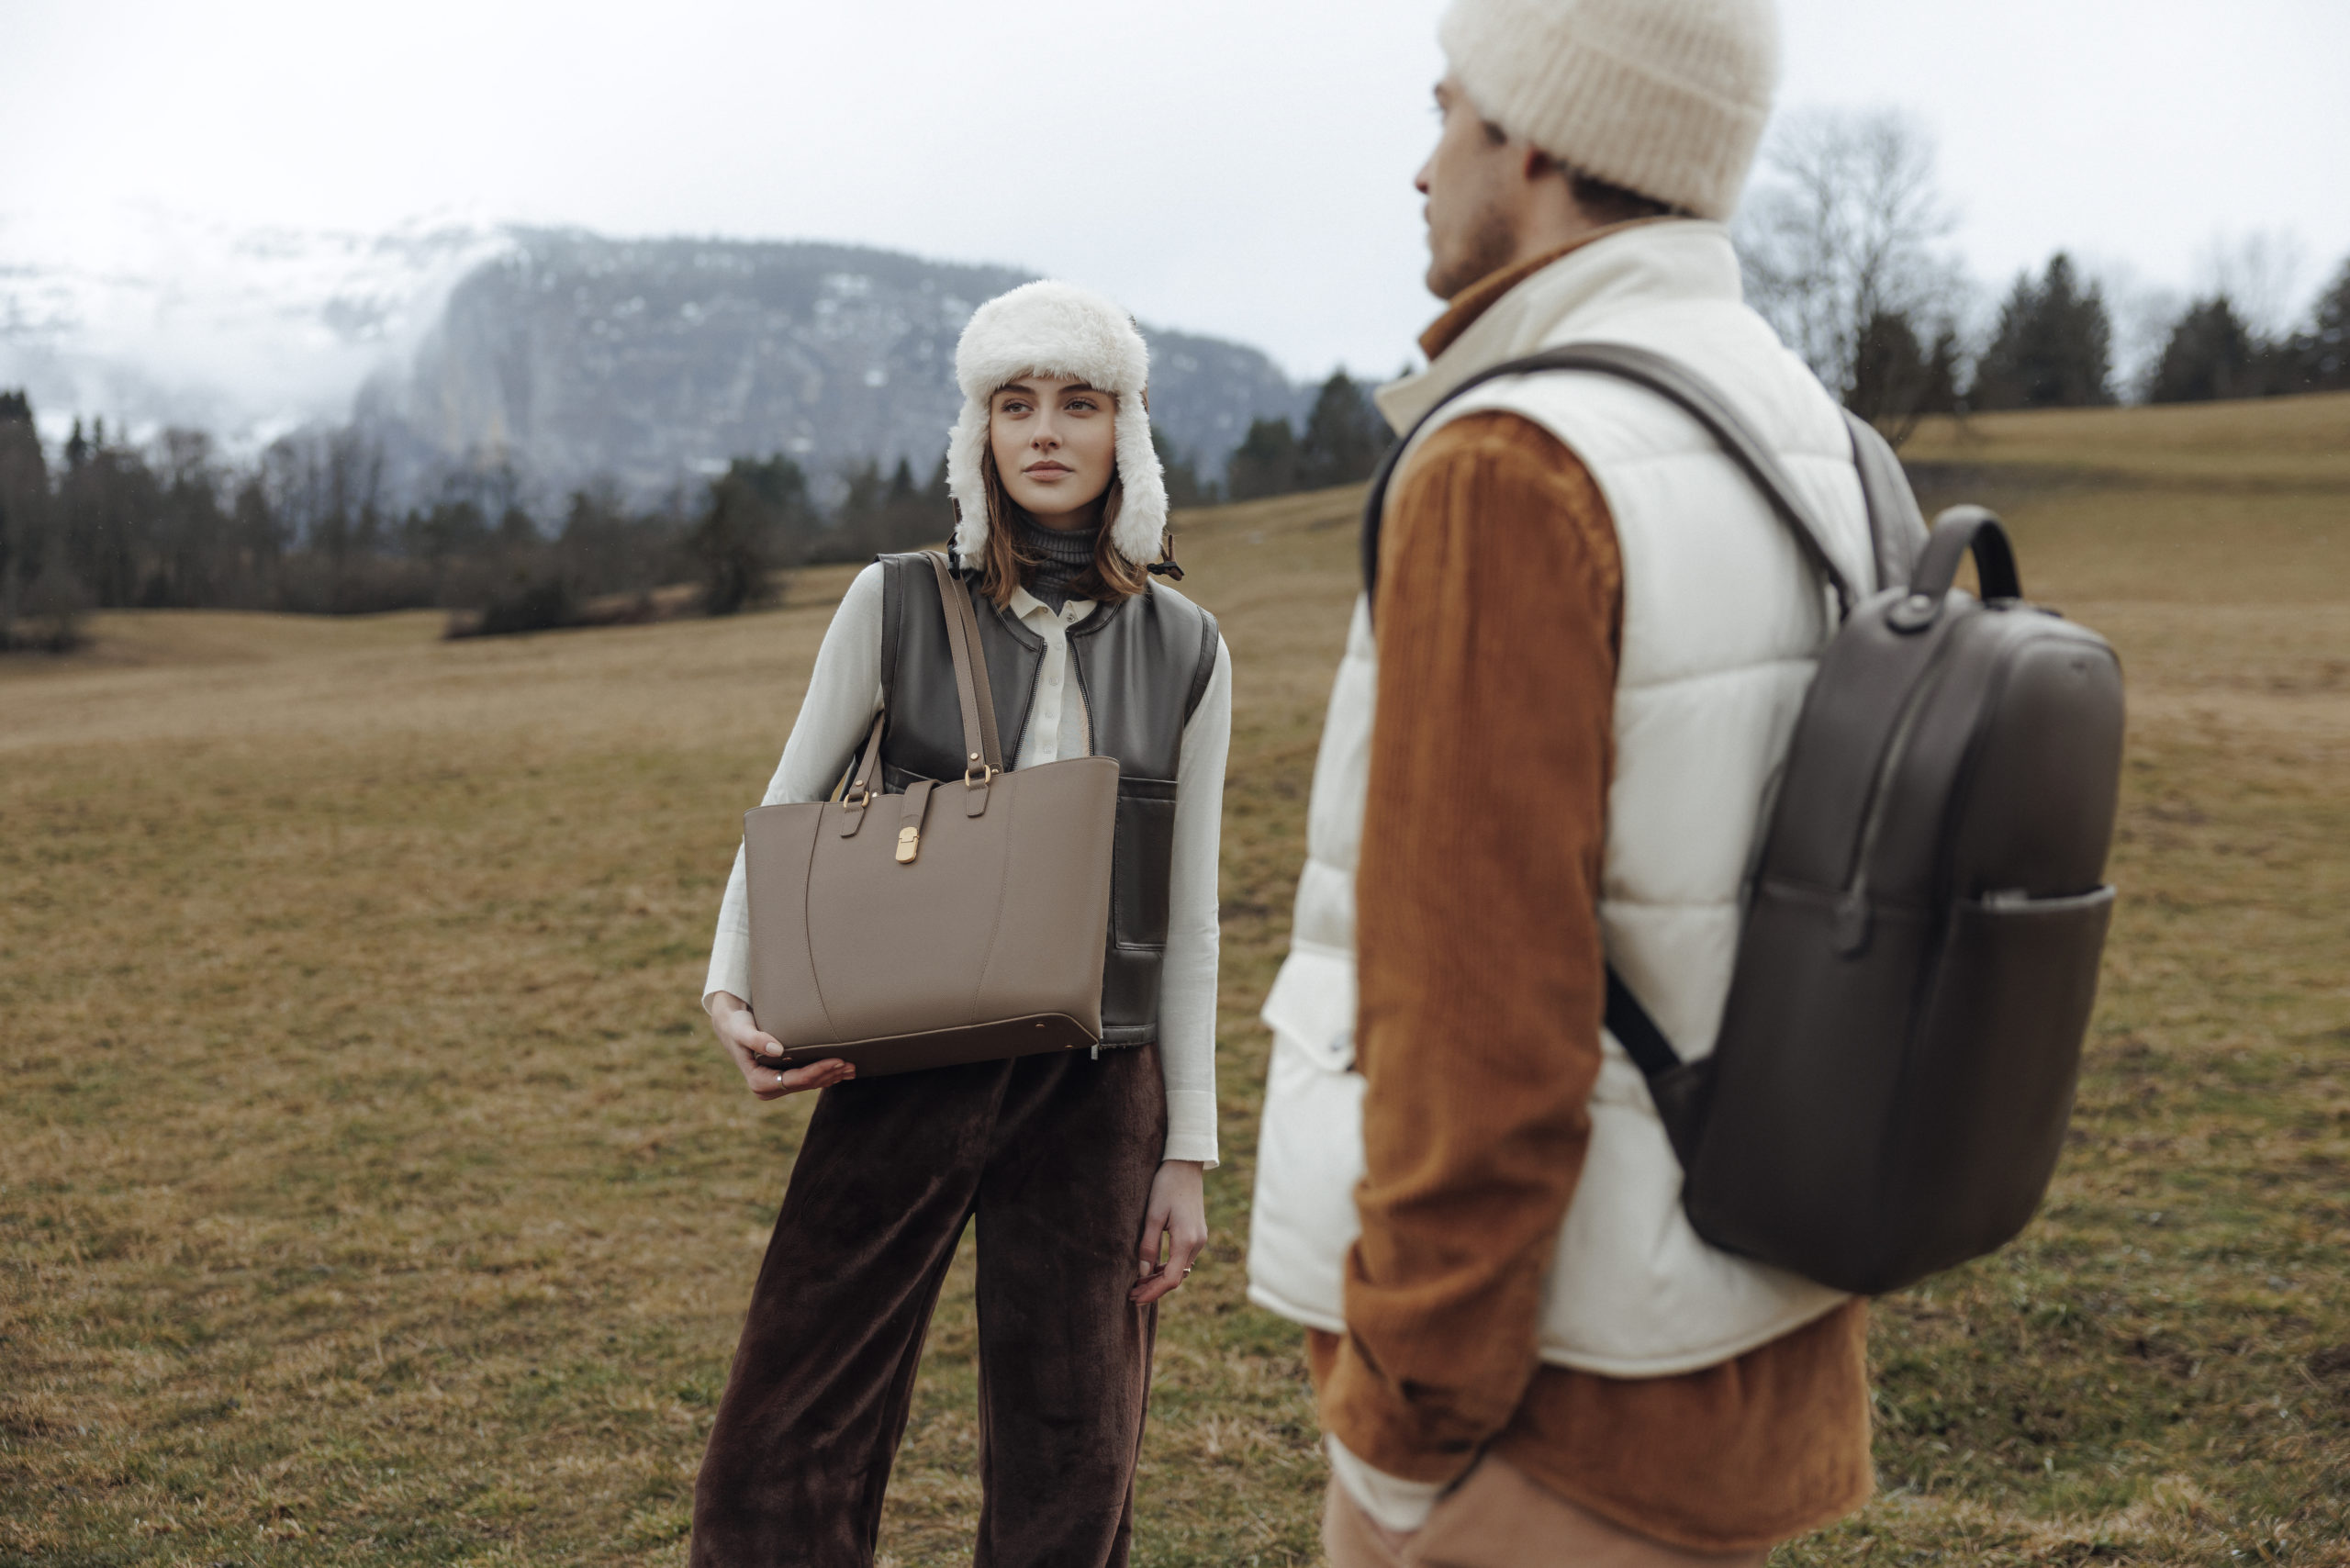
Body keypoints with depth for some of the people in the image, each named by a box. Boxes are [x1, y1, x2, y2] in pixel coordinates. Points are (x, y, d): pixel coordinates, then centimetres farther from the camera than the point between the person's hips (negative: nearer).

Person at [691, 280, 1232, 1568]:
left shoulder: (1185, 653, 3)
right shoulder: (895, 607, -1)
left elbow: (1186, 923, 5)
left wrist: (1187, 1153, 3)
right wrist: (729, 989, -13)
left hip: (1093, 1093, 1)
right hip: (901, 1075, -1)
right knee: (783, 1454, 2)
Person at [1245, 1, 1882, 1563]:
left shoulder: (1509, 477, -23)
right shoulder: (1815, 465, 7)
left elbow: (1480, 1032, -26)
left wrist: (1396, 1441, -16)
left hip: (1541, 1380, -9)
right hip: (1738, 1357, 9)